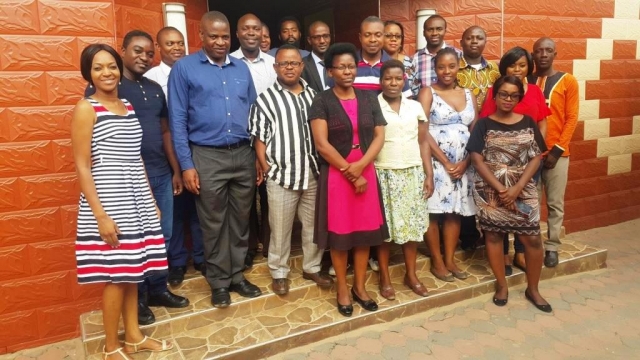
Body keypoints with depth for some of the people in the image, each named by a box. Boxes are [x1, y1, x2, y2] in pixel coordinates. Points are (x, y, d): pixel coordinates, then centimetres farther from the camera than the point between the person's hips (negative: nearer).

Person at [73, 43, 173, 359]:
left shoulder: (128, 106, 12)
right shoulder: (85, 109, -8)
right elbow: (82, 167, -12)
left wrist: (151, 201, 14)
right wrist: (100, 215, -18)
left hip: (136, 200, 7)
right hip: (108, 202, -6)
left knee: (133, 270, 14)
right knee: (115, 275, 1)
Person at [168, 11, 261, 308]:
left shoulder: (242, 68, 10)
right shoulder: (184, 68, -2)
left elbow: (253, 113, 13)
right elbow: (177, 120, -4)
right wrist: (186, 165, -10)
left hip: (244, 154, 4)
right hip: (207, 157, -3)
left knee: (240, 220, 12)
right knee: (214, 224, 7)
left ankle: (237, 276, 27)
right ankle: (219, 282, 22)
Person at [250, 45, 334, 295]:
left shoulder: (313, 95, 10)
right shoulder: (266, 99, -2)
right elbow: (259, 138, -3)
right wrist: (267, 168, -10)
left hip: (314, 173, 4)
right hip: (282, 175, -3)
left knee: (315, 225, 14)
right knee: (280, 227, 8)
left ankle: (312, 267, 32)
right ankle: (279, 273, 26)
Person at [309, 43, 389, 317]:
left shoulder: (369, 99, 8)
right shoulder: (322, 101, -4)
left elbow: (379, 137, 3)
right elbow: (321, 144, -11)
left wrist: (360, 166, -12)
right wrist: (349, 171, -13)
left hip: (366, 172, 4)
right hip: (335, 174, -3)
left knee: (365, 230, 8)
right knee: (339, 232, 4)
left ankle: (360, 286, 25)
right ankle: (342, 288, 21)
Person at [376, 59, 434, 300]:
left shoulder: (415, 107, 7)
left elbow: (423, 142, 9)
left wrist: (429, 174, 4)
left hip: (413, 173, 4)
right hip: (383, 174, -3)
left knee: (413, 224, 9)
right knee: (384, 226, 3)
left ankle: (411, 274, 25)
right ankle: (385, 278, 18)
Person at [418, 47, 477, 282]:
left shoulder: (468, 95, 11)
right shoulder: (428, 93, -3)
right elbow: (423, 132, -12)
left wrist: (465, 162, -6)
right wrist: (446, 162, -14)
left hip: (463, 164, 5)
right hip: (436, 162, -4)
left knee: (455, 212, 9)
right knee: (433, 212, 0)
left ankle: (450, 259, 21)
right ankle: (436, 262, 13)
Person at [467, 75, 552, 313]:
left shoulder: (528, 123, 5)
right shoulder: (484, 124, -1)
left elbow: (535, 158, 0)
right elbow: (477, 160, -7)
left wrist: (516, 188, -12)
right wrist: (500, 188, -15)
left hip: (522, 189, 2)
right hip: (490, 190, -1)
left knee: (533, 239, 0)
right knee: (493, 236, 6)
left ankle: (533, 289, 19)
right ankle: (501, 285, 24)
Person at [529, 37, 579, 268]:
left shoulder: (568, 81, 1)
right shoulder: (525, 81, 6)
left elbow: (572, 118, -3)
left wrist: (557, 150, -10)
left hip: (557, 153, -1)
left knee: (555, 203, 5)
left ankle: (552, 247, 17)